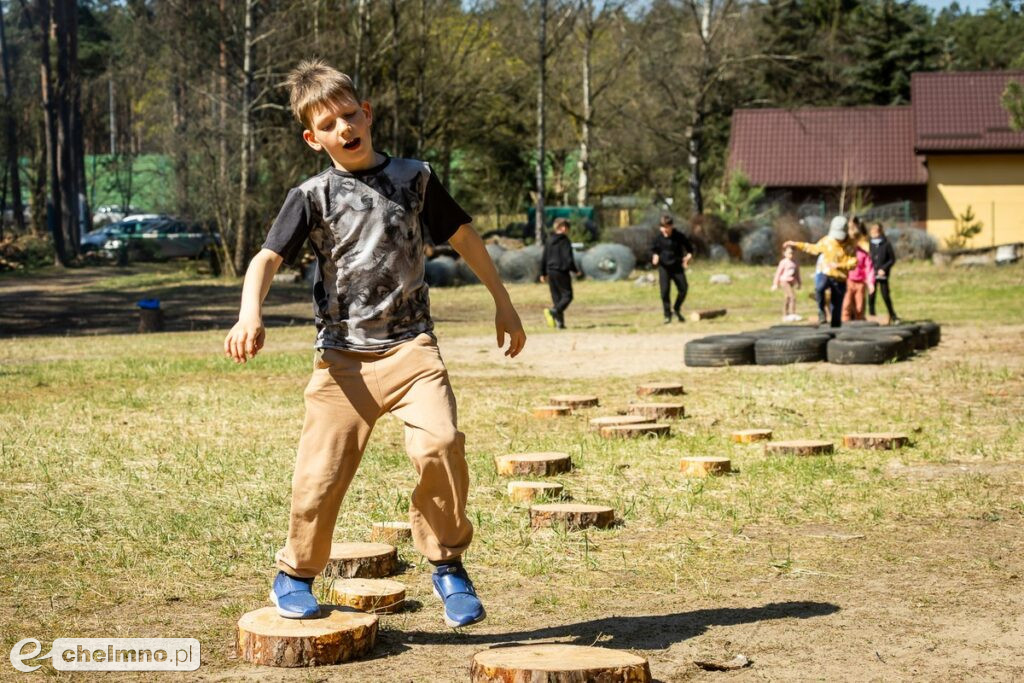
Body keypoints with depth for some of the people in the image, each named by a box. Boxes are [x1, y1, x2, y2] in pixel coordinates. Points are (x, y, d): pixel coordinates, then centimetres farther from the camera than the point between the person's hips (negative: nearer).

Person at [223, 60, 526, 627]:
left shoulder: (413, 178, 9)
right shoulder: (312, 196, 4)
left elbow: (463, 237, 19)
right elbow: (267, 259, -5)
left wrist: (503, 303, 21)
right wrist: (250, 314, -24)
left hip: (410, 345, 0)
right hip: (343, 356, 0)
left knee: (440, 443, -23)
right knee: (320, 473, -3)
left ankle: (447, 564, -4)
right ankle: (295, 576, 23)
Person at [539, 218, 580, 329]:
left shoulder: (549, 241, 9)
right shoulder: (565, 241, -10)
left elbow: (543, 258, 11)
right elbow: (568, 259, -14)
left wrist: (543, 273, 18)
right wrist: (575, 270, 0)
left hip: (551, 272, 7)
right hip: (562, 272, -7)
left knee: (556, 297, 10)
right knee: (567, 296, 0)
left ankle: (560, 322, 7)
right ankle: (553, 311, -23)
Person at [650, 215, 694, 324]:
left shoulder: (679, 236, -3)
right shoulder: (658, 237, -2)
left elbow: (689, 247, 11)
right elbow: (654, 249, 11)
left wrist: (688, 256, -5)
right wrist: (655, 256, -10)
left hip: (677, 267, 1)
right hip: (664, 267, -1)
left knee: (683, 288, -4)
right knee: (665, 290, -11)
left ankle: (676, 309, 22)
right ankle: (667, 315, -1)